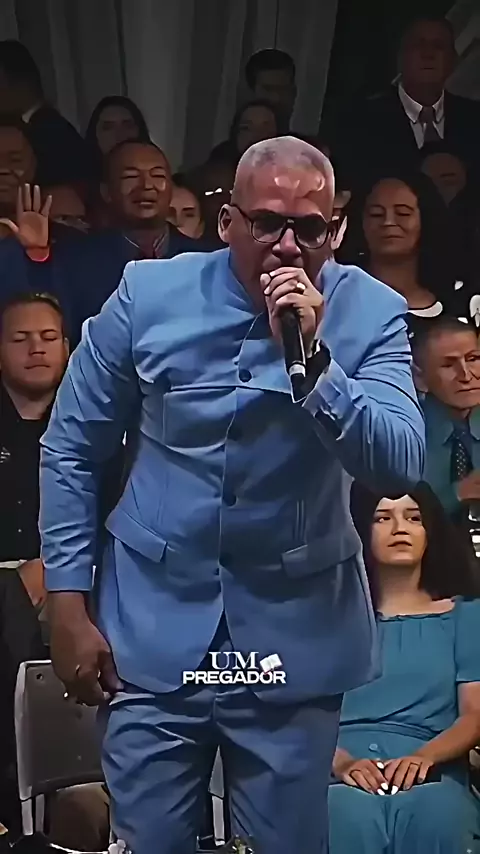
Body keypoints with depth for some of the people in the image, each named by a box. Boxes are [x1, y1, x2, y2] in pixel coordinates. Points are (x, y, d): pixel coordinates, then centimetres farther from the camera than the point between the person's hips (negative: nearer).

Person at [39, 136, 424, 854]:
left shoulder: (370, 313, -6)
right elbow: (72, 448, 3)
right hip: (153, 628, 0)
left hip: (297, 635, 0)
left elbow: (400, 464, -17)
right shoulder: (150, 295, -5)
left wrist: (311, 359, -28)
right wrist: (67, 604, 1)